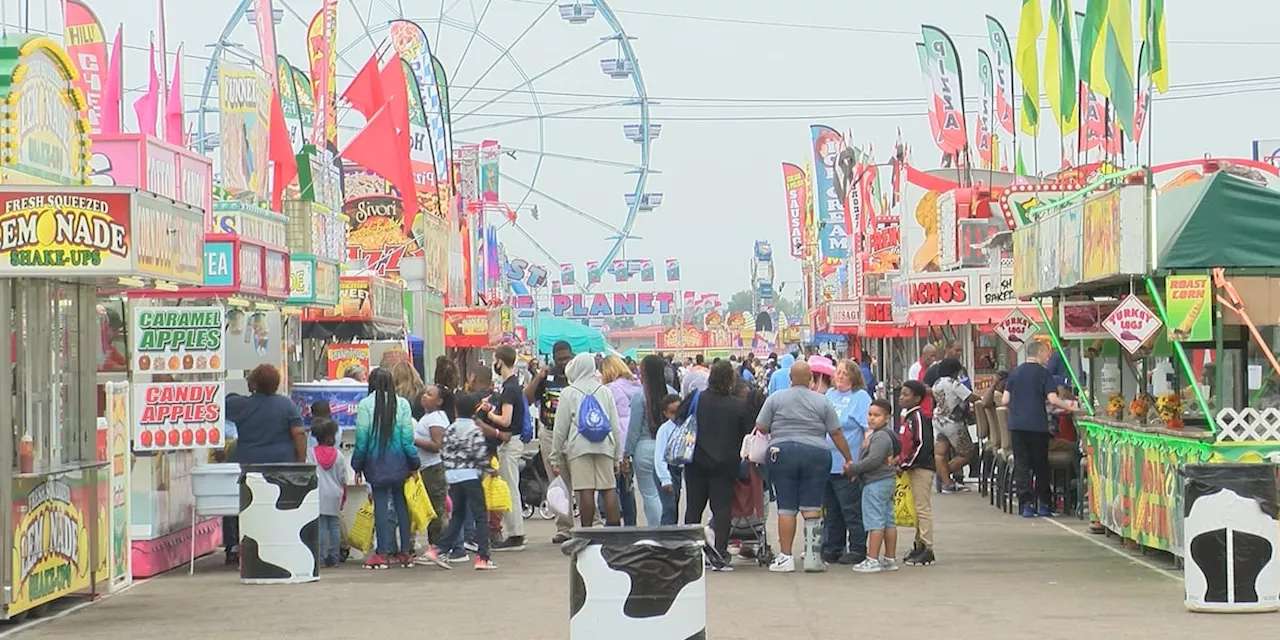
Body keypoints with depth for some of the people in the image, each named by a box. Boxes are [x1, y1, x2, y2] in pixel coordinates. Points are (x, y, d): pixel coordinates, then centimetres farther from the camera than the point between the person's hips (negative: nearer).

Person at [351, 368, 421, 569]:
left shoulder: (365, 405, -7)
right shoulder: (402, 404, -3)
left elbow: (361, 438, -6)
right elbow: (408, 437, -2)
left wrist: (357, 464, 4)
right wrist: (414, 463, 7)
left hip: (376, 463, -2)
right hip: (399, 462, 2)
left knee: (380, 504, 2)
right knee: (402, 504, 9)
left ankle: (382, 552, 0)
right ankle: (406, 552, 10)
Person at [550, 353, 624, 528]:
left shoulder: (568, 393, 4)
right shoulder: (605, 392, 14)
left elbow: (560, 429, 3)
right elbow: (616, 426, 13)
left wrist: (555, 458, 8)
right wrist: (617, 457, 17)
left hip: (579, 448, -3)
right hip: (605, 446, 3)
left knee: (585, 491, -6)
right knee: (609, 489, 3)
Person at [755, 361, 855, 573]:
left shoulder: (775, 398, 1)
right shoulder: (821, 401, 2)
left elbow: (760, 428, 1)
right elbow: (836, 433, 4)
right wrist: (849, 459, 12)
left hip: (782, 453, 0)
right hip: (816, 453, 0)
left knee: (786, 508, 2)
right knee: (812, 507, 3)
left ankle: (785, 557, 3)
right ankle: (812, 556, 0)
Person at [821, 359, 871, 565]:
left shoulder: (861, 397, -5)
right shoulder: (829, 395, 16)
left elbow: (869, 429, -12)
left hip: (847, 466, -7)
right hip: (826, 464, 7)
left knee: (851, 511, -2)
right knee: (830, 511, 13)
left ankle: (857, 550, 5)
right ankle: (831, 549, 21)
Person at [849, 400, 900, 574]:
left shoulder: (880, 437, -16)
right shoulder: (876, 434, 16)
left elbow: (873, 460, -23)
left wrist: (853, 468, -13)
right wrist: (855, 469, 14)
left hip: (876, 483, -11)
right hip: (886, 481, 11)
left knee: (875, 522, -8)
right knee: (888, 521, 12)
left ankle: (872, 560, -7)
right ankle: (890, 559, 16)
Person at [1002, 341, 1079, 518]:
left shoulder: (1015, 372, 8)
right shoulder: (1043, 373, -4)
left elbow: (1004, 400, 7)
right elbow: (1053, 399, -13)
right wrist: (1070, 407, 1)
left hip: (1016, 424, 3)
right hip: (1037, 425, -3)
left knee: (1021, 464, 4)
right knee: (1040, 465, 9)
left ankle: (1026, 504, -2)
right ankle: (1044, 504, 14)